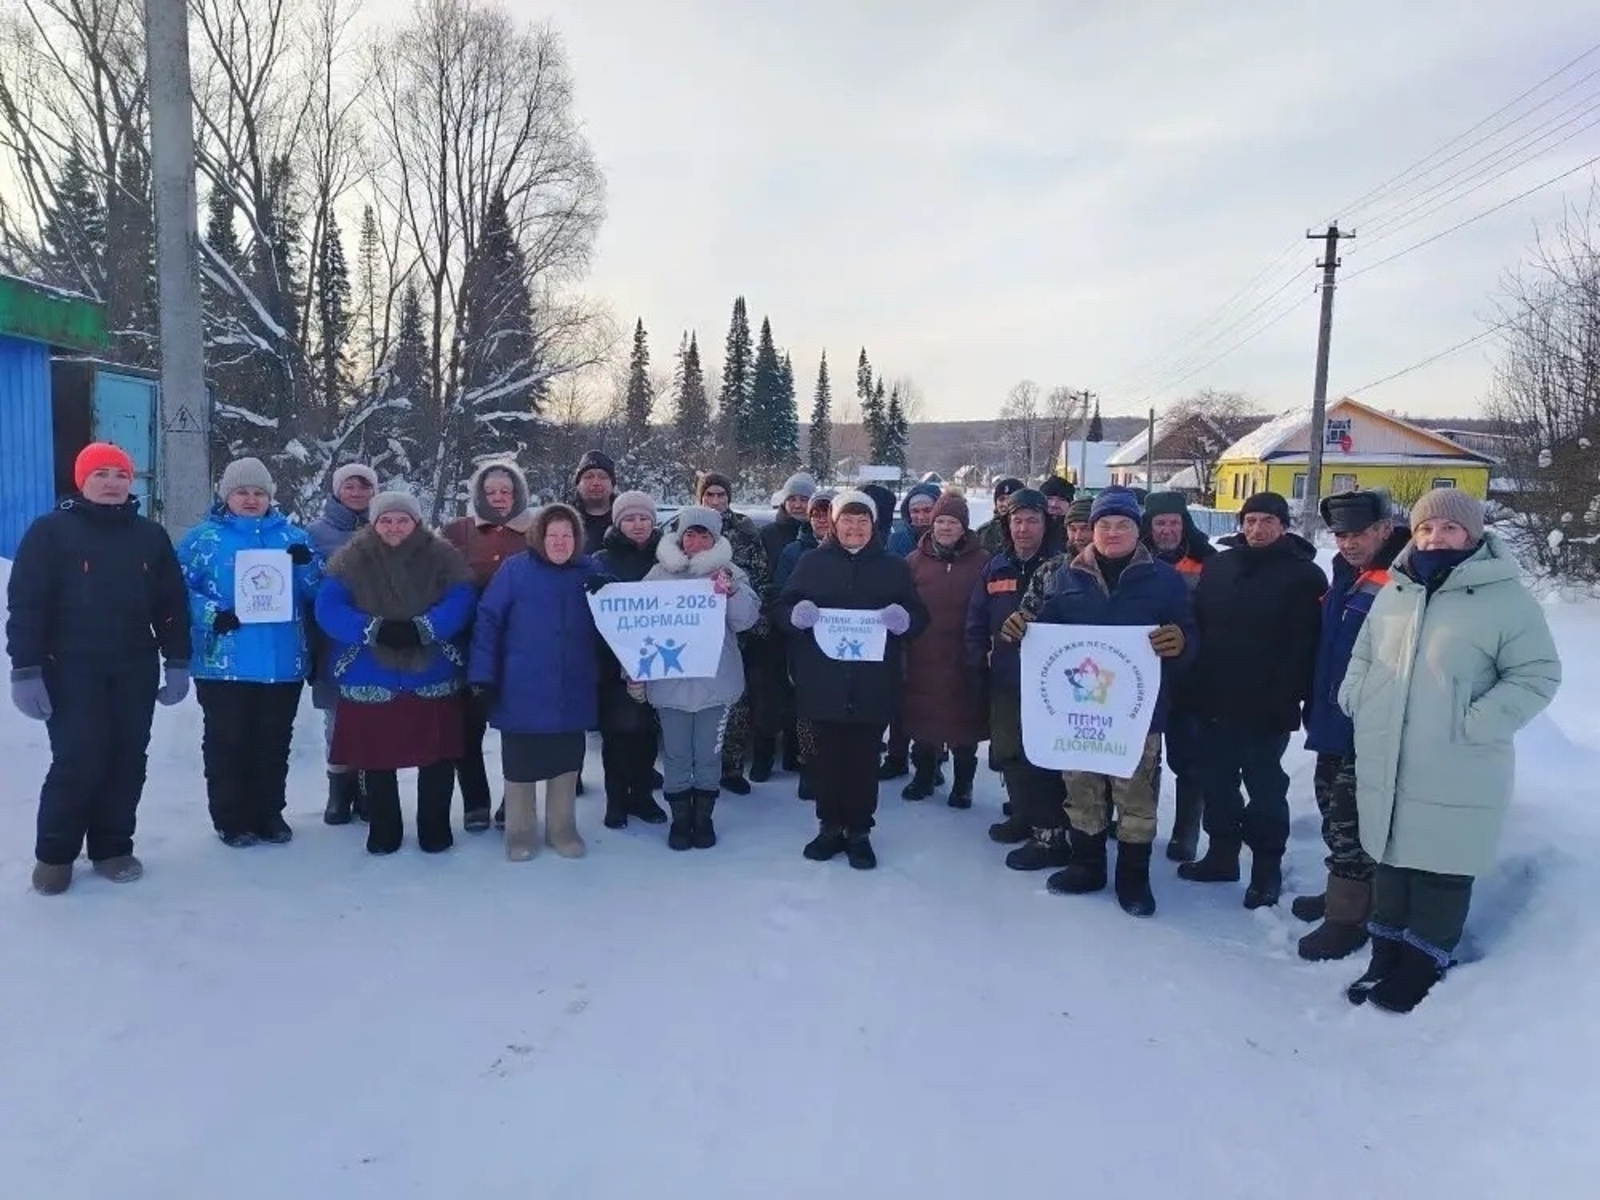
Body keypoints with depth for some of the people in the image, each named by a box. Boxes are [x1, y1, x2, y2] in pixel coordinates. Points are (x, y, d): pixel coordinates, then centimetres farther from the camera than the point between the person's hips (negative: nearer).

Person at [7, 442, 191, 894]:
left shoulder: (151, 536, 8)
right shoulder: (50, 532, -3)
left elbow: (172, 604, 10)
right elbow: (26, 605, -7)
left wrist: (177, 661, 4)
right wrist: (26, 670, -12)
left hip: (135, 669, 4)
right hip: (72, 670, -4)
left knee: (127, 762, 7)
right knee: (78, 762, -6)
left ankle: (112, 848, 20)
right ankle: (54, 854, 13)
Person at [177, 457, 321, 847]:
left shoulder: (292, 536, 10)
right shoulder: (203, 537, 3)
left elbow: (318, 592, 8)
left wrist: (307, 564, -12)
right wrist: (211, 614, -18)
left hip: (283, 663, 3)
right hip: (223, 664, -2)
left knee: (274, 742, 11)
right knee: (227, 742, 5)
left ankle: (270, 813, 24)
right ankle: (230, 818, 17)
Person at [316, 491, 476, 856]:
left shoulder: (442, 556, 0)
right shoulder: (350, 560, 0)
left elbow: (460, 602, -10)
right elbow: (328, 610, -9)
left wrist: (421, 629, -25)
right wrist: (375, 630, -23)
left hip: (433, 678, 0)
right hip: (369, 680, 0)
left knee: (437, 757, 7)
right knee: (375, 760, 10)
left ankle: (435, 829, 23)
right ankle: (383, 831, 26)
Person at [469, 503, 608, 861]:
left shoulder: (591, 573, 3)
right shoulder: (516, 570, -7)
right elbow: (488, 621, -7)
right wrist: (483, 676, -11)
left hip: (573, 692, 3)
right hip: (522, 691, -3)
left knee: (566, 762, 14)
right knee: (520, 764, 9)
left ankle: (562, 829, 29)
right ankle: (521, 832, 25)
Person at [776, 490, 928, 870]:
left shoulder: (894, 567, 7)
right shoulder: (813, 562, 6)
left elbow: (919, 618, 7)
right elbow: (781, 610, 5)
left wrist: (903, 619, -16)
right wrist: (797, 614, -19)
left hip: (872, 685, 0)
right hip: (823, 682, 0)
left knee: (865, 759, 5)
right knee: (828, 755, 9)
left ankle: (859, 831, 18)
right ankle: (830, 826, 23)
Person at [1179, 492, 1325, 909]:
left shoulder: (1304, 575, -7)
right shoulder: (1218, 566, 8)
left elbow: (1307, 643, -12)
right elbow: (1196, 626, 10)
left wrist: (1291, 696, -19)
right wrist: (1196, 685, 3)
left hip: (1267, 705, -5)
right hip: (1216, 699, 5)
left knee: (1265, 786, 6)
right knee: (1217, 781, 14)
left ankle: (1267, 868, 18)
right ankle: (1221, 854, 29)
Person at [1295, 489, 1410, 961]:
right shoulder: (1346, 578, 12)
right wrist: (1316, 706, 20)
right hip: (1335, 720, 10)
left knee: (1352, 818, -3)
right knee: (1333, 806, 19)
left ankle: (1347, 916, 8)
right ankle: (1342, 892, 34)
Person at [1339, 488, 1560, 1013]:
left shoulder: (1506, 598, -9)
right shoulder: (1394, 593, 8)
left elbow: (1537, 675, -10)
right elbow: (1363, 656, 20)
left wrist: (1474, 723, -17)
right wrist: (1358, 699, 4)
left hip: (1456, 775, -5)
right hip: (1384, 766, 6)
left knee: (1441, 872, 4)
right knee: (1389, 860, 16)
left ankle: (1419, 970, 18)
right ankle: (1385, 958, 30)